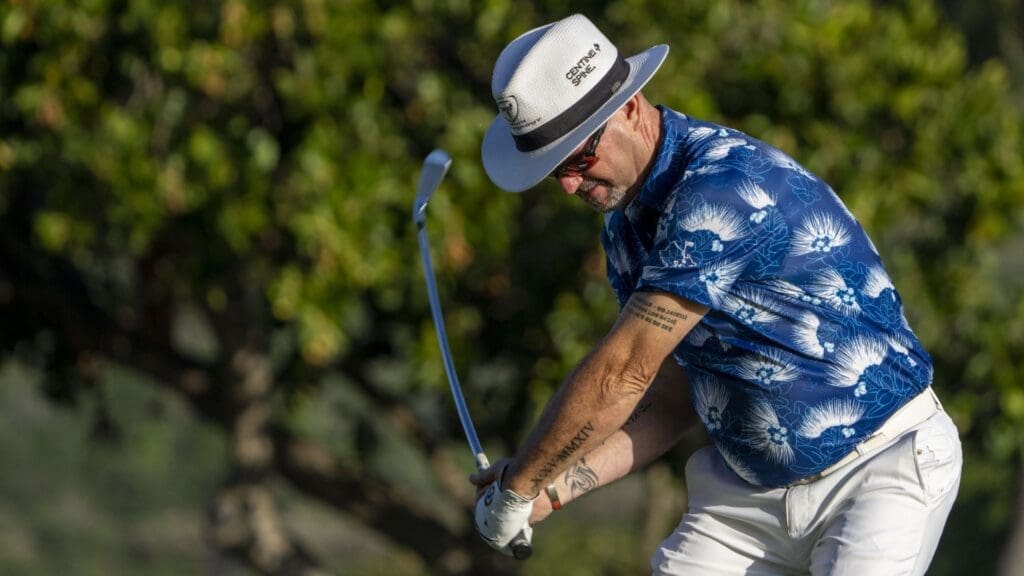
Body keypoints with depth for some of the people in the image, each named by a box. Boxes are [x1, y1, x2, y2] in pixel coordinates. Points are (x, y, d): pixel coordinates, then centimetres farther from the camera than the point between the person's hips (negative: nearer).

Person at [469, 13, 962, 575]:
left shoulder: (726, 187, -23)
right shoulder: (627, 229, 7)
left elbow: (619, 376, -21)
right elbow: (667, 405, 10)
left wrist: (517, 488, -12)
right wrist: (551, 487, -3)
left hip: (882, 466, -8)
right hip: (747, 484, 8)